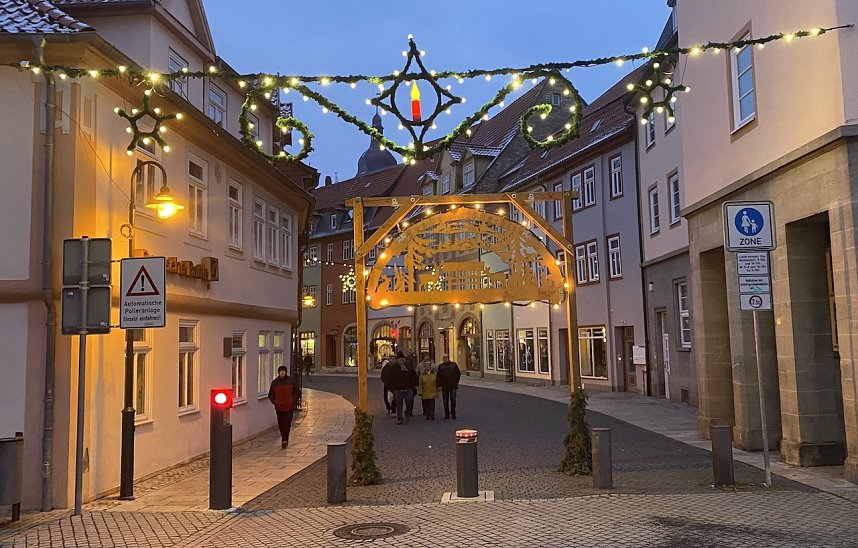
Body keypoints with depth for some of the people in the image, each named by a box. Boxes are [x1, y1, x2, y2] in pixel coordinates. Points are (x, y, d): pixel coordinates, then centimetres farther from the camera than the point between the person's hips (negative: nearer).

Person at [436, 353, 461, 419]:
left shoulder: (453, 364, 4)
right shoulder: (441, 366, 6)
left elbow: (458, 374, 7)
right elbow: (438, 376, 4)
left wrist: (456, 383, 0)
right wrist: (438, 385, -3)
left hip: (453, 386, -1)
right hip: (444, 387, 1)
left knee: (453, 401, 0)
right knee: (445, 401, 5)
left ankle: (453, 414, 9)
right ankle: (447, 414, 12)